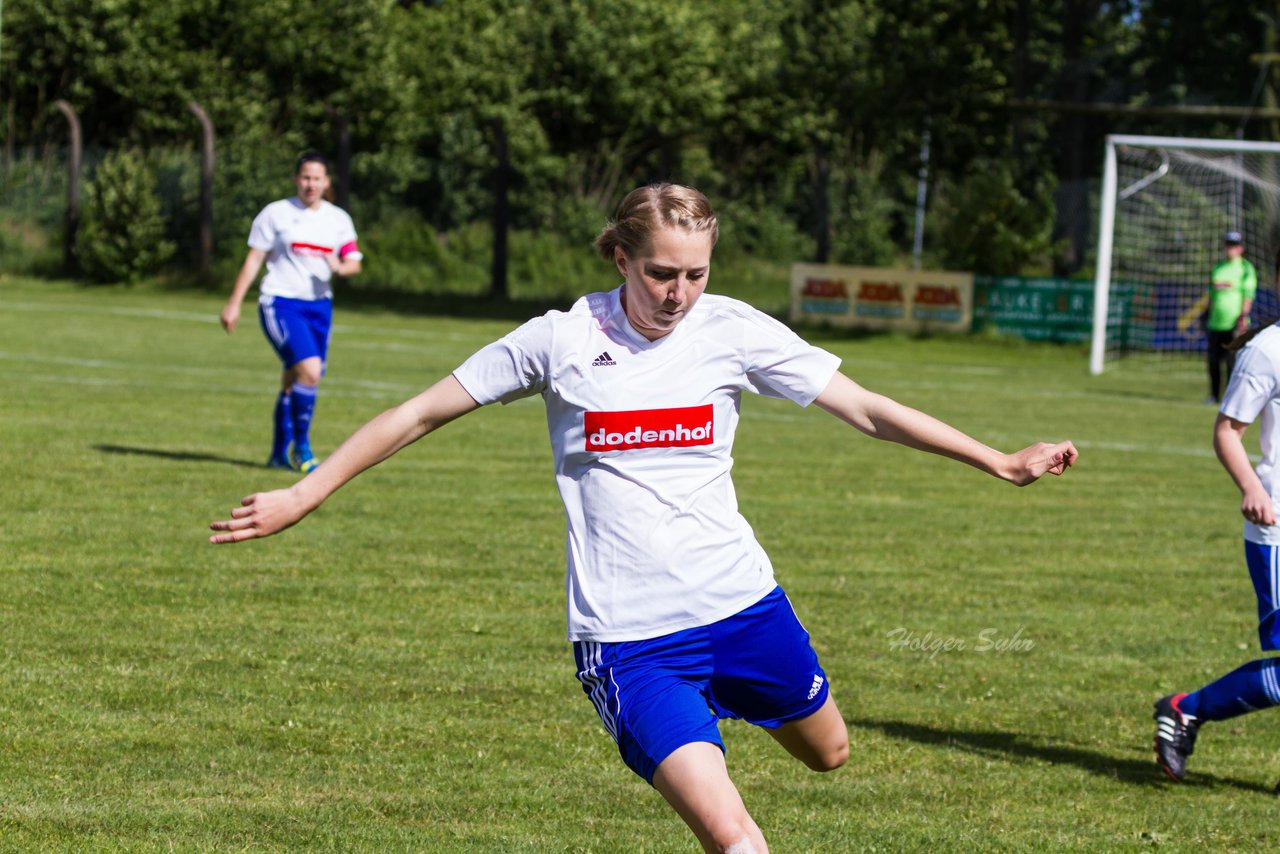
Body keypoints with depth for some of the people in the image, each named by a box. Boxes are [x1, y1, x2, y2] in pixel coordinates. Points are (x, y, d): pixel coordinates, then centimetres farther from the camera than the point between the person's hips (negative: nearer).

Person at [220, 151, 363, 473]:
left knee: (294, 381, 10)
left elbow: (354, 263, 8)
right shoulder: (276, 213, -3)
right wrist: (234, 303, -4)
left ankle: (280, 454, 22)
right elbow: (254, 258, -1)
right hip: (280, 304, -5)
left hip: (319, 305, 5)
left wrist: (340, 267, -16)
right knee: (310, 370, -21)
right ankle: (301, 446, -8)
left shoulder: (339, 219, 9)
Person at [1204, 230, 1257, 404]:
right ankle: (1214, 395, 13)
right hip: (1215, 323, 6)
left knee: (1232, 360, -8)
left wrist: (1243, 317, -16)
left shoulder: (1246, 268, 0)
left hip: (1234, 323, -6)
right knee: (1214, 360, 6)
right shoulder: (1218, 269, 18)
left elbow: (1249, 294, -7)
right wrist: (1208, 317, 19)